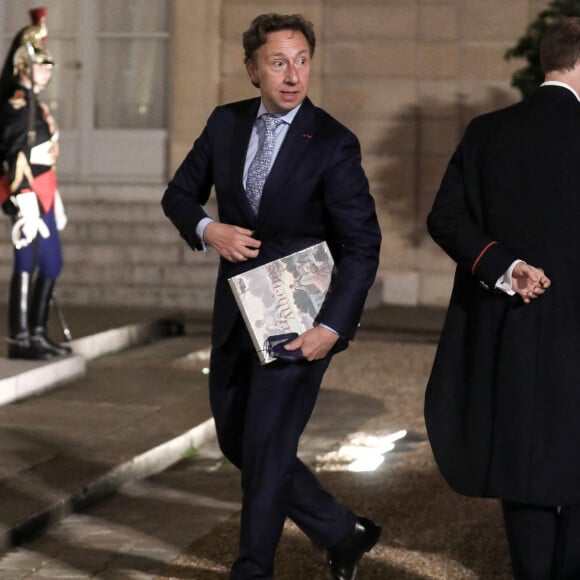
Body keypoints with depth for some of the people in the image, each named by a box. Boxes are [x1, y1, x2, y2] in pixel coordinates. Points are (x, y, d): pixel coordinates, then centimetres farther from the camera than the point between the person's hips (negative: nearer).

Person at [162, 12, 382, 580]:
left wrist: (333, 326, -22)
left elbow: (362, 244, -13)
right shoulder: (225, 124, 2)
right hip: (236, 313, 6)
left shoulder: (333, 144, -13)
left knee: (265, 448, -5)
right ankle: (342, 534, 27)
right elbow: (179, 193, 13)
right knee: (236, 441, 14)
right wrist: (207, 229, -10)